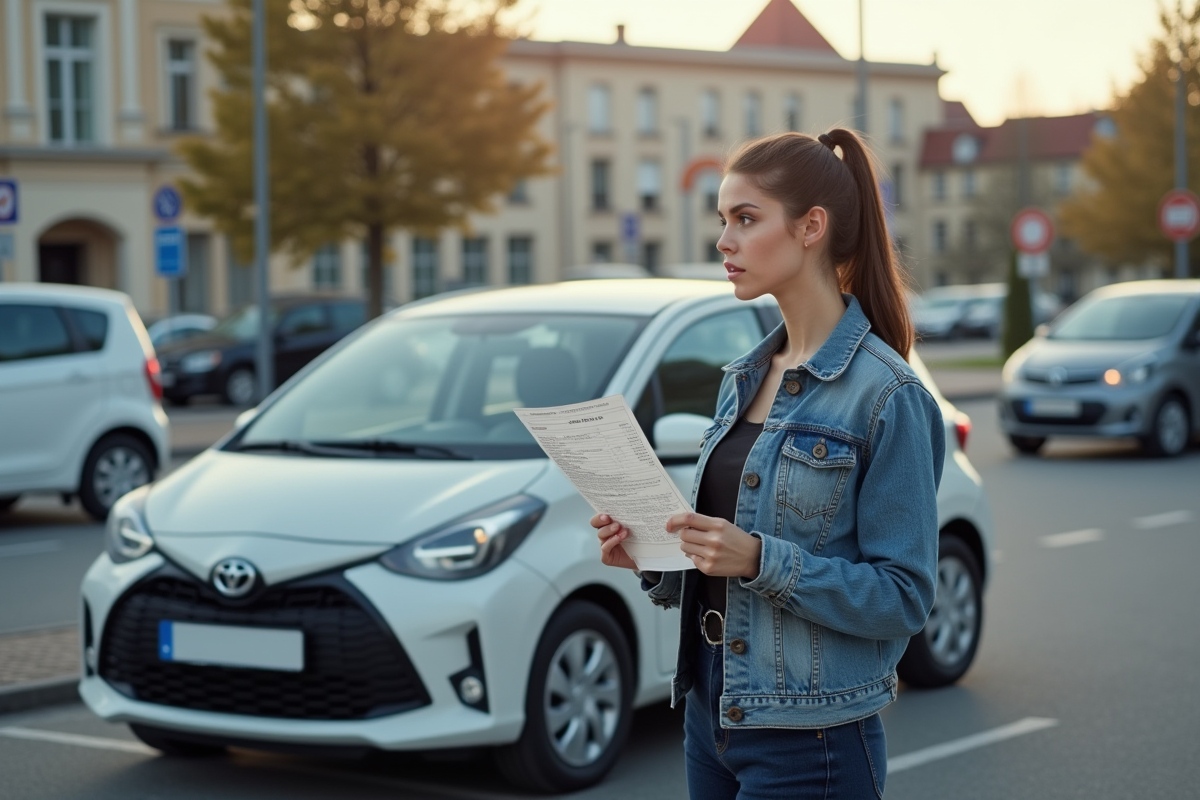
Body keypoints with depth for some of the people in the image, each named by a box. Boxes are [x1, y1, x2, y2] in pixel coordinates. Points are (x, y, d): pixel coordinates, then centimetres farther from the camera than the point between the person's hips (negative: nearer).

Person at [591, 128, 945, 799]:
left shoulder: (885, 393, -13)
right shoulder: (745, 380, 11)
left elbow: (904, 597, -15)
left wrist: (761, 561, -24)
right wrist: (655, 560, -1)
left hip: (809, 745, -7)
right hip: (710, 714, 8)